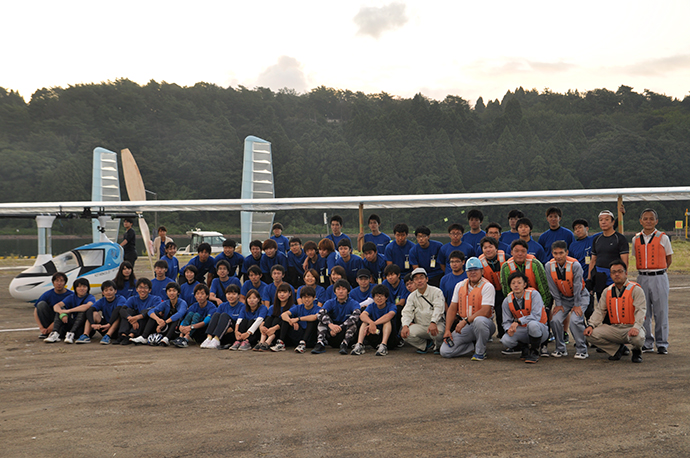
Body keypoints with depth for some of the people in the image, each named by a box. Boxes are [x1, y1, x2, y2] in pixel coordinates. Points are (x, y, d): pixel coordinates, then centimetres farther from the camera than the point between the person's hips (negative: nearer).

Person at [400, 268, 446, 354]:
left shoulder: (436, 292, -2)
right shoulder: (412, 296, 12)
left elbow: (438, 308, -17)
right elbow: (407, 312, 0)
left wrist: (433, 323, -36)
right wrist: (405, 326, -22)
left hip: (436, 324, -4)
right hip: (420, 326, 4)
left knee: (436, 332, -39)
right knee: (405, 333, -25)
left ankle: (438, 346, -1)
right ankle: (426, 345, 2)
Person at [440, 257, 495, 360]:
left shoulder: (487, 286, -9)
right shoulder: (460, 286, 10)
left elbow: (485, 311, -20)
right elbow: (452, 309, 11)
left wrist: (465, 321, -25)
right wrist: (447, 330, 0)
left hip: (484, 323, -5)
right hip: (464, 326, 5)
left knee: (479, 320, -43)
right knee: (445, 351, -13)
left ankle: (480, 351, -17)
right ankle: (474, 346, 10)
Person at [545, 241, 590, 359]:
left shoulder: (575, 265, -25)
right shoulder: (549, 266, -15)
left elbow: (577, 286, -18)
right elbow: (553, 287, -6)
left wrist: (577, 305, -13)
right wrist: (558, 304, -4)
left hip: (580, 297, -4)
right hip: (563, 298, 4)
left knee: (575, 320, -22)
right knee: (555, 320, -14)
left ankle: (581, 349, -5)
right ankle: (561, 349, 6)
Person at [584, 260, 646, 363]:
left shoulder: (635, 289, -3)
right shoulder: (607, 291, 13)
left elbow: (640, 310, -14)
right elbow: (599, 310, 12)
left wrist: (636, 327, -31)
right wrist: (591, 325, -5)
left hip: (631, 327, -5)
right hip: (614, 329, 5)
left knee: (637, 338, -39)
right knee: (591, 335, -15)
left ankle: (637, 351, 3)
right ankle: (617, 349, 9)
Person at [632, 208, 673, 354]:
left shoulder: (663, 238, 0)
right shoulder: (636, 239, 8)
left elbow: (669, 259, 7)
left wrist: (657, 271, 5)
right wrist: (645, 271, 9)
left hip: (659, 278, -3)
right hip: (642, 278, 3)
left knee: (661, 312, -1)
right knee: (643, 312, 5)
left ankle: (662, 344, 8)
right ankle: (647, 343, 15)